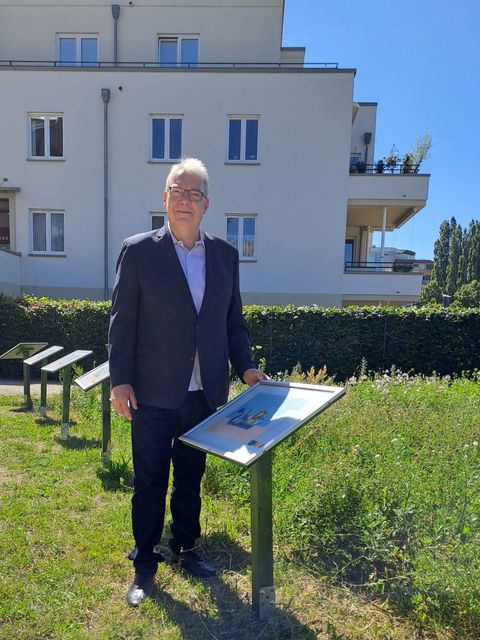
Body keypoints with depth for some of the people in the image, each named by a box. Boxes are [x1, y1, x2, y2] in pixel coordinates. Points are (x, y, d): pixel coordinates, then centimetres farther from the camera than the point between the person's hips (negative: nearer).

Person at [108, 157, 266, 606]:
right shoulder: (138, 250, -4)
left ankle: (185, 548, 40)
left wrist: (244, 366, 1)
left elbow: (233, 319, 10)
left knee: (191, 477, 19)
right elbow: (122, 320, -5)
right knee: (150, 481, 10)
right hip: (153, 392, -3)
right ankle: (144, 563, 31)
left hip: (204, 392, 4)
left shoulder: (225, 255, 5)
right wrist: (120, 381, -9)